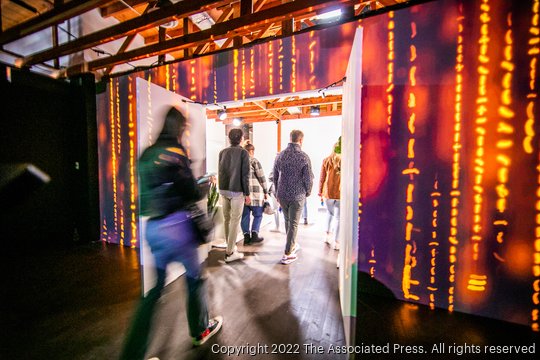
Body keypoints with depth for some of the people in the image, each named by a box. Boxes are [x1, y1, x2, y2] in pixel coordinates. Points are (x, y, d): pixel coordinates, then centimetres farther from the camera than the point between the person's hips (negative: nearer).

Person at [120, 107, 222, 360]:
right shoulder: (175, 151, -11)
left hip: (152, 227, 7)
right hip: (175, 225, -6)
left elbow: (155, 187, 13)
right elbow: (192, 193, -12)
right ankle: (201, 330, 39)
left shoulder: (147, 154, 10)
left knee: (154, 288, 18)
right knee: (194, 277, 16)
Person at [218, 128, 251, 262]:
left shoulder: (222, 152, 7)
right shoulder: (243, 152, -8)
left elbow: (220, 172, 10)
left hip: (223, 190, 6)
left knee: (226, 218, 15)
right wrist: (247, 194, -6)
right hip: (236, 191, -5)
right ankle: (230, 253, 5)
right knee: (235, 220, 1)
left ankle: (230, 245, 30)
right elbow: (245, 175, -12)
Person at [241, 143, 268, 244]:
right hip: (254, 192, -5)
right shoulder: (254, 161, -5)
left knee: (245, 215, 9)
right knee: (258, 215, 7)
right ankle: (254, 235, 2)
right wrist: (266, 192, -1)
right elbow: (261, 177, -8)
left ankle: (246, 237, 8)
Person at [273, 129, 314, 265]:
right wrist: (307, 193, 8)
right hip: (297, 196, -4)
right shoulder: (304, 157, -13)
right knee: (293, 224, 7)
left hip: (282, 195, 5)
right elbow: (308, 179, -11)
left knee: (287, 221, 22)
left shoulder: (280, 155, 1)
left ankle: (293, 245, 40)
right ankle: (288, 254, 15)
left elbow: (275, 176, 7)